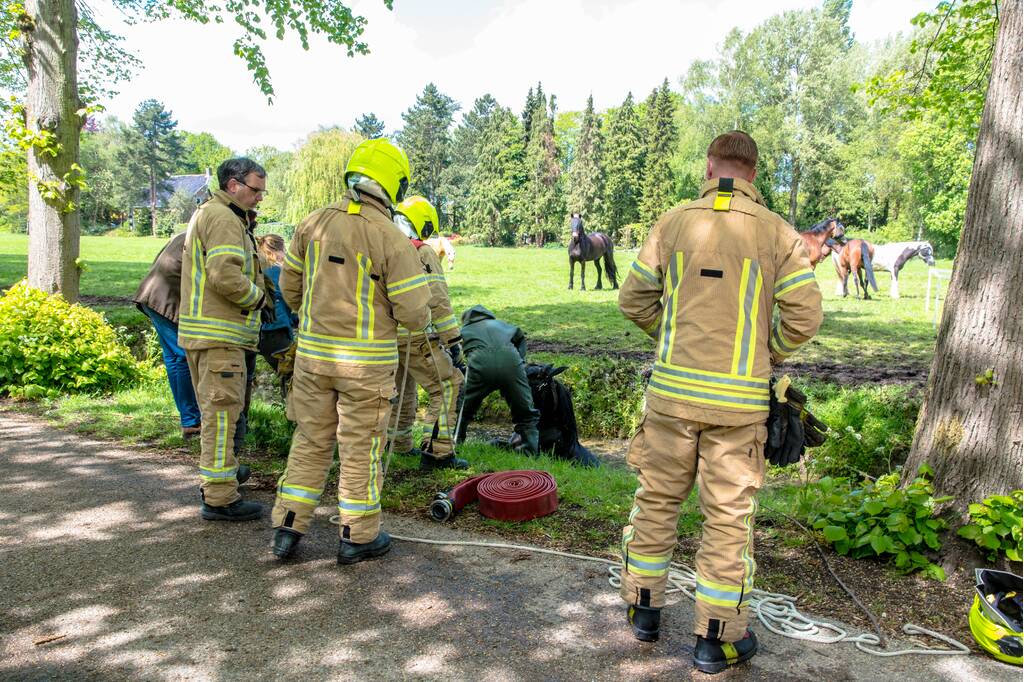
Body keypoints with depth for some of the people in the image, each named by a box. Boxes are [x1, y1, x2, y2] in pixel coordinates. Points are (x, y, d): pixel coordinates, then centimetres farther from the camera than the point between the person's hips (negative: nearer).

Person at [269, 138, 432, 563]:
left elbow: (290, 287, 11)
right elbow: (413, 311, -15)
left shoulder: (313, 223, 1)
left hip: (313, 353, 4)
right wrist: (420, 319, 9)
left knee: (310, 441, 17)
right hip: (366, 361, -4)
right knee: (361, 448, 8)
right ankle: (358, 537, 20)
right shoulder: (392, 239, -14)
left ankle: (288, 529, 21)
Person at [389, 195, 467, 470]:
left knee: (403, 386, 24)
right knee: (448, 385, -1)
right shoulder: (421, 253, -8)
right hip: (413, 338, -8)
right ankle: (438, 452, -5)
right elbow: (437, 300, -15)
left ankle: (401, 443, 35)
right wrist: (453, 339, -13)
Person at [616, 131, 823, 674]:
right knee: (729, 514, 9)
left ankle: (644, 608, 30)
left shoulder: (673, 223, 2)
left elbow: (634, 300, 3)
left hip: (672, 389, 2)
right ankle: (717, 636, 20)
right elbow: (804, 315, -6)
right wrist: (767, 358, 12)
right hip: (740, 398, -1)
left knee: (657, 497, 16)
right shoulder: (778, 233, -2)